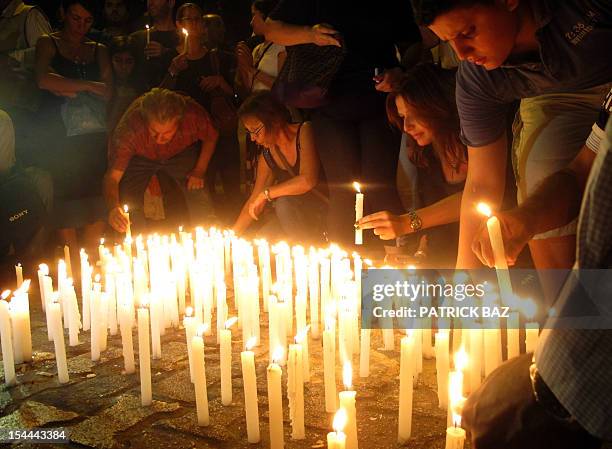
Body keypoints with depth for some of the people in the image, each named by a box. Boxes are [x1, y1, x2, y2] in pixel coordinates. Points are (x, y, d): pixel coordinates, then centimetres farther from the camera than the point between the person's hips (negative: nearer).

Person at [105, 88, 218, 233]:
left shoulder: (194, 116, -36)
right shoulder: (129, 128, -39)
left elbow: (211, 138, -11)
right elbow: (112, 177, -36)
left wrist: (200, 171, -16)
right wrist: (113, 208, -54)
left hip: (182, 153, 1)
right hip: (140, 157, -1)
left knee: (200, 202, -12)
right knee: (128, 204, -17)